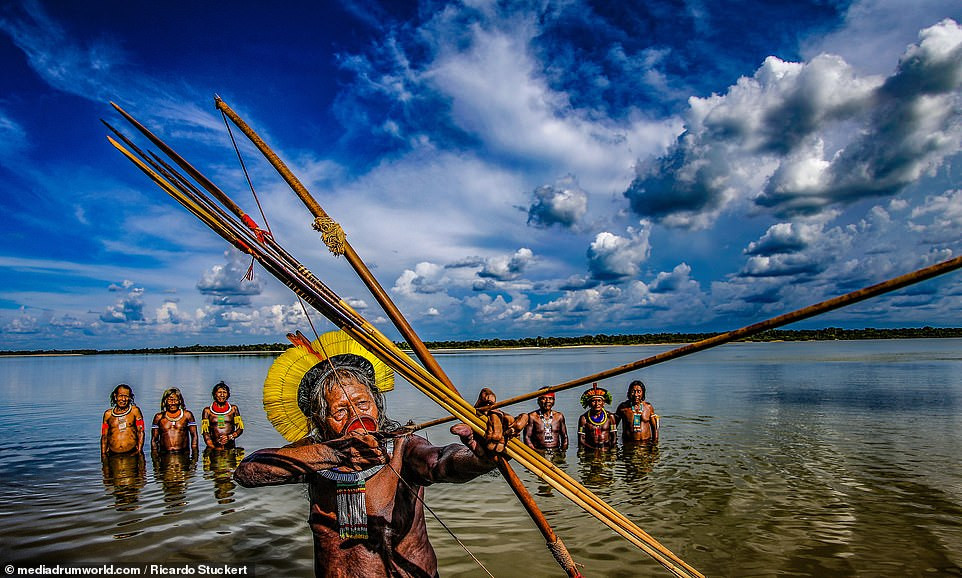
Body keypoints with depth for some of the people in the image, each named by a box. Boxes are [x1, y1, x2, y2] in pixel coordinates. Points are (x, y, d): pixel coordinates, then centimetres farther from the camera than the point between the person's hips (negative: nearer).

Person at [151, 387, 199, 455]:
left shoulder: (187, 415, 8)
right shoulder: (159, 417, 11)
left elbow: (194, 436, 8)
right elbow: (154, 439, 15)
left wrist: (195, 454, 0)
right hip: (164, 455, 2)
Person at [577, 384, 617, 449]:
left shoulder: (610, 417, 7)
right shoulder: (584, 418, 2)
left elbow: (614, 437, 9)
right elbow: (581, 440, 1)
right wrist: (593, 449, -11)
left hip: (607, 449, 0)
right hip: (590, 451, 0)